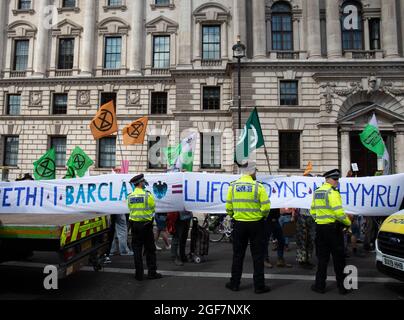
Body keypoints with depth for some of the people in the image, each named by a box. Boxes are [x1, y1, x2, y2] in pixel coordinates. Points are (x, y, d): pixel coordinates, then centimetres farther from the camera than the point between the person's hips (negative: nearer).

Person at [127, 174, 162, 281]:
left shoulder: (130, 196, 0)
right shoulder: (148, 195, -13)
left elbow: (130, 209, 5)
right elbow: (153, 208, -3)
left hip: (135, 225, 4)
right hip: (146, 224, -3)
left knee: (137, 249, 10)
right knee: (150, 249, 8)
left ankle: (139, 274, 14)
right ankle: (152, 273, 14)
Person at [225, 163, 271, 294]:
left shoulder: (233, 186, -2)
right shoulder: (258, 186, -11)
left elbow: (228, 207, -3)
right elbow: (266, 207, -15)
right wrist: (263, 217, 5)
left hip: (239, 224, 3)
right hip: (256, 224, -2)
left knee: (238, 255, 14)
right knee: (258, 256, 9)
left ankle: (234, 283, 23)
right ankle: (259, 286, 17)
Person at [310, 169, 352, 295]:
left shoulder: (317, 192, 11)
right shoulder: (332, 192, -13)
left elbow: (312, 211, 15)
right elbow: (339, 213, -19)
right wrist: (348, 223, -5)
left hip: (320, 228, 6)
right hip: (333, 228, -6)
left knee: (322, 258, 13)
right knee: (338, 258, 7)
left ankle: (320, 285, 16)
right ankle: (342, 286, 16)